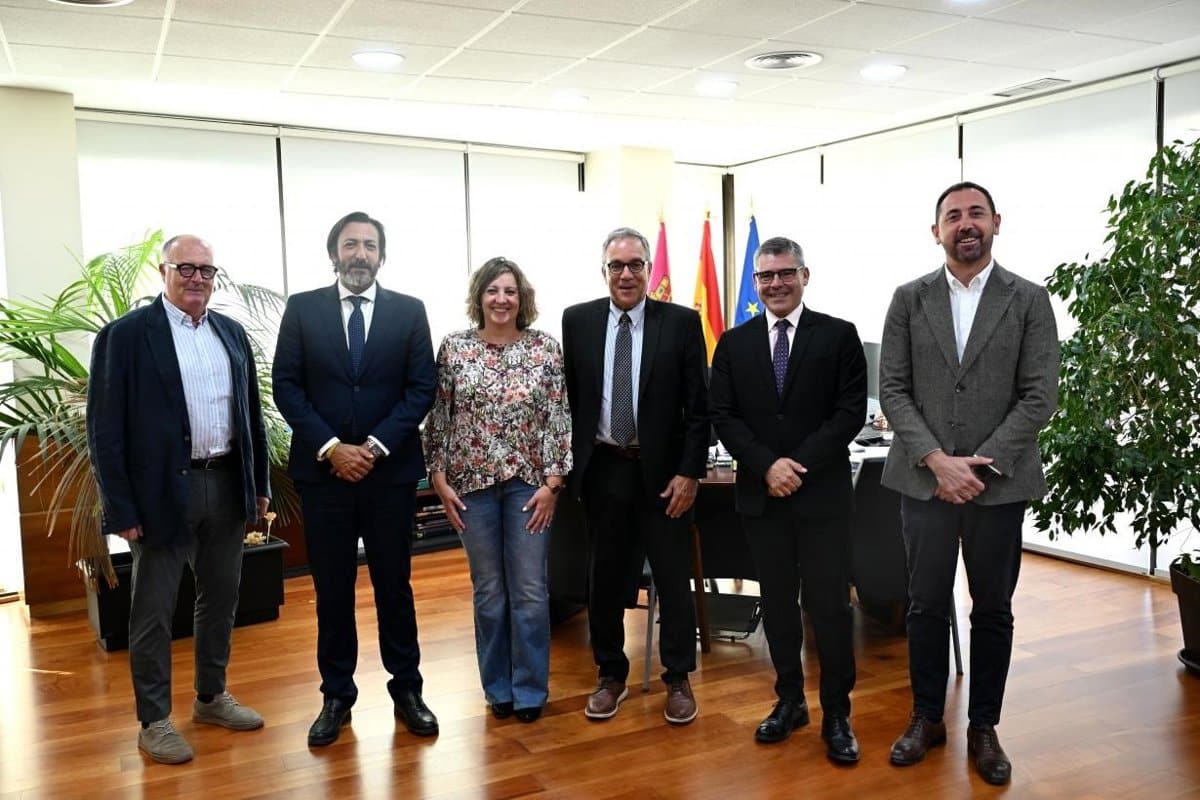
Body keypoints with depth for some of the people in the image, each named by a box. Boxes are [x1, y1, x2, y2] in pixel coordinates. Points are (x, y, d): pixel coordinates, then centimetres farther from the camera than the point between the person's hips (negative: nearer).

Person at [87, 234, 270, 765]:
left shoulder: (232, 333, 9)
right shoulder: (125, 334, -7)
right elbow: (105, 428, -9)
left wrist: (259, 484, 10)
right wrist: (120, 508, -13)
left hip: (226, 485, 6)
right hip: (163, 490, -5)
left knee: (221, 597, 16)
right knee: (153, 611, 6)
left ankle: (211, 697, 33)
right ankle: (154, 720, 21)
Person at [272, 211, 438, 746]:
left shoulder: (409, 311, 3)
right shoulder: (302, 309, 3)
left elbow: (422, 388, -2)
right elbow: (287, 387, -1)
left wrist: (376, 445, -12)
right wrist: (330, 448, -12)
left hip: (391, 471, 0)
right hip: (323, 470, 0)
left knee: (395, 584, 10)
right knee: (332, 590, 9)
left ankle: (406, 688, 23)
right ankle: (337, 696, 22)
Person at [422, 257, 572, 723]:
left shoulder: (546, 348, -1)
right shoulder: (454, 348, 0)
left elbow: (559, 420, -2)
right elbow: (438, 418, 2)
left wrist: (552, 482, -8)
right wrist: (439, 479, -3)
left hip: (530, 482, 0)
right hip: (472, 483, 1)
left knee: (530, 590, 3)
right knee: (489, 591, 10)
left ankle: (530, 689, 19)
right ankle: (498, 687, 25)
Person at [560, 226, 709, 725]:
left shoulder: (681, 322, -3)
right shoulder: (577, 320, 2)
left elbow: (698, 407, -3)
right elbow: (567, 398, 6)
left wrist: (689, 472, -8)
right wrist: (569, 463, 2)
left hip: (662, 471, -1)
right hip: (601, 469, 2)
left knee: (673, 579, 8)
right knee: (605, 577, 12)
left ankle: (678, 680, 25)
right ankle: (610, 675, 29)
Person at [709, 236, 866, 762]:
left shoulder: (839, 335, 1)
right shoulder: (734, 343, 8)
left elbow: (852, 411, -5)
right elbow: (723, 417, 3)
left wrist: (801, 465, -13)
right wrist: (767, 465, -12)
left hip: (823, 493, -2)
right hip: (760, 494, 3)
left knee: (829, 604, 0)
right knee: (777, 602, 11)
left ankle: (837, 714, 15)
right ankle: (789, 700, 26)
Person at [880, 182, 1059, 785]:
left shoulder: (1029, 301, 1)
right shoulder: (910, 300, 4)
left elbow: (1040, 396, -4)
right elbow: (892, 389, -1)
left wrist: (980, 467, -12)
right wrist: (938, 461, -12)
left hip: (999, 483, 0)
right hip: (924, 479, 1)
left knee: (993, 610, 10)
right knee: (926, 605, 10)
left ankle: (983, 727, 26)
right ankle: (927, 718, 26)